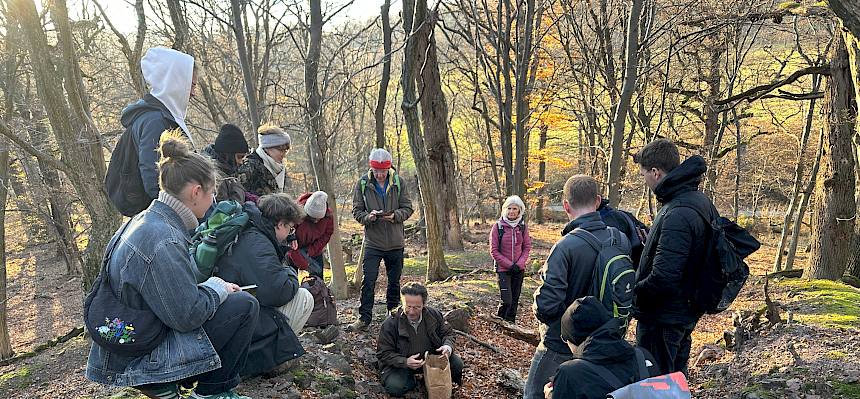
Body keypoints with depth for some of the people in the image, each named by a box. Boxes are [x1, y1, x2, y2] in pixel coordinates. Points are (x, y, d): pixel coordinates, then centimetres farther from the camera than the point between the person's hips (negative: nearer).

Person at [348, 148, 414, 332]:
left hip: (395, 242, 1)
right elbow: (356, 211, -1)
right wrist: (368, 217, -22)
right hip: (372, 242, -1)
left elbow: (408, 208, -1)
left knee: (394, 282, 14)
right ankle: (364, 318, 6)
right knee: (368, 282, -4)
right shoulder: (362, 184, -4)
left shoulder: (399, 182, -3)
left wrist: (395, 215, -20)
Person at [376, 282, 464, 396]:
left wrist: (448, 346, -19)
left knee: (457, 364, -17)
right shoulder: (390, 324, -20)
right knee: (395, 388, -31)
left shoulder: (434, 315, -9)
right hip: (401, 364, -3)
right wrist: (405, 362, -31)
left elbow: (448, 333, 6)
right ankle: (411, 381, 5)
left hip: (430, 358, 3)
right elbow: (383, 353, -16)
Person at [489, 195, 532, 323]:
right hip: (503, 269, -3)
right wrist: (509, 265, -12)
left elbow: (527, 247, 6)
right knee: (506, 300, -10)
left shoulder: (522, 226, 2)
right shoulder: (498, 227, -7)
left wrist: (519, 264, -9)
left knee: (515, 299, 9)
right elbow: (494, 251, -6)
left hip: (519, 269, 3)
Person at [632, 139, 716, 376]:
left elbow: (662, 278, -31)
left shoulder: (676, 215, -26)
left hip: (663, 318, -10)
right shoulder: (701, 202, 6)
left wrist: (632, 293, -14)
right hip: (686, 311, 10)